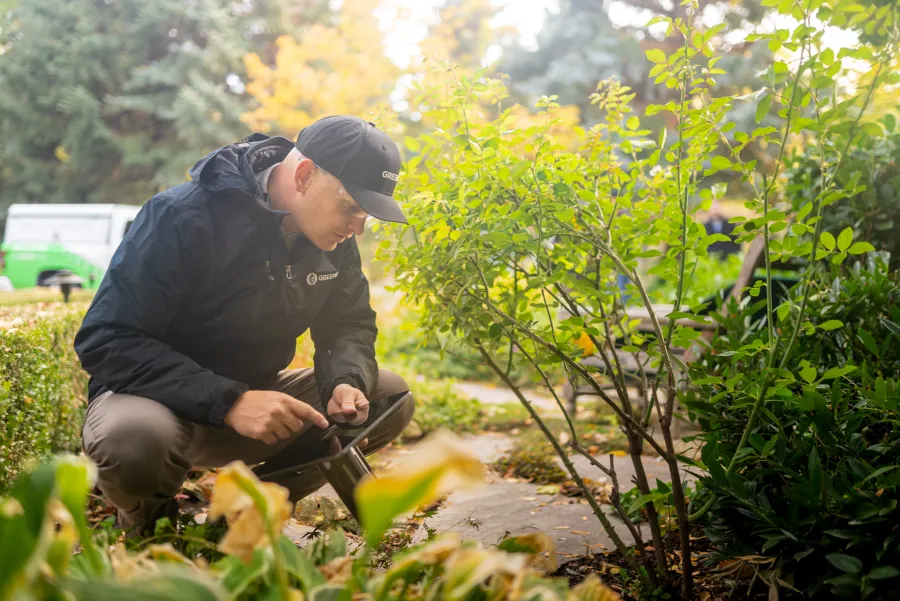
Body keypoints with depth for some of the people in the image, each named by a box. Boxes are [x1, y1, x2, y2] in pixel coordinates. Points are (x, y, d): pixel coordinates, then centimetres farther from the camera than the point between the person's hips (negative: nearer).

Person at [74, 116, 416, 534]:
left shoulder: (335, 240, -4)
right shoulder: (182, 216, -24)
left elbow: (350, 324, 6)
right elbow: (104, 340, -26)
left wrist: (346, 382, -20)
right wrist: (229, 403, -36)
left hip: (257, 395, 6)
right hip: (167, 398, -6)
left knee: (390, 397, -8)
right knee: (134, 437, -41)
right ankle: (148, 520, -2)